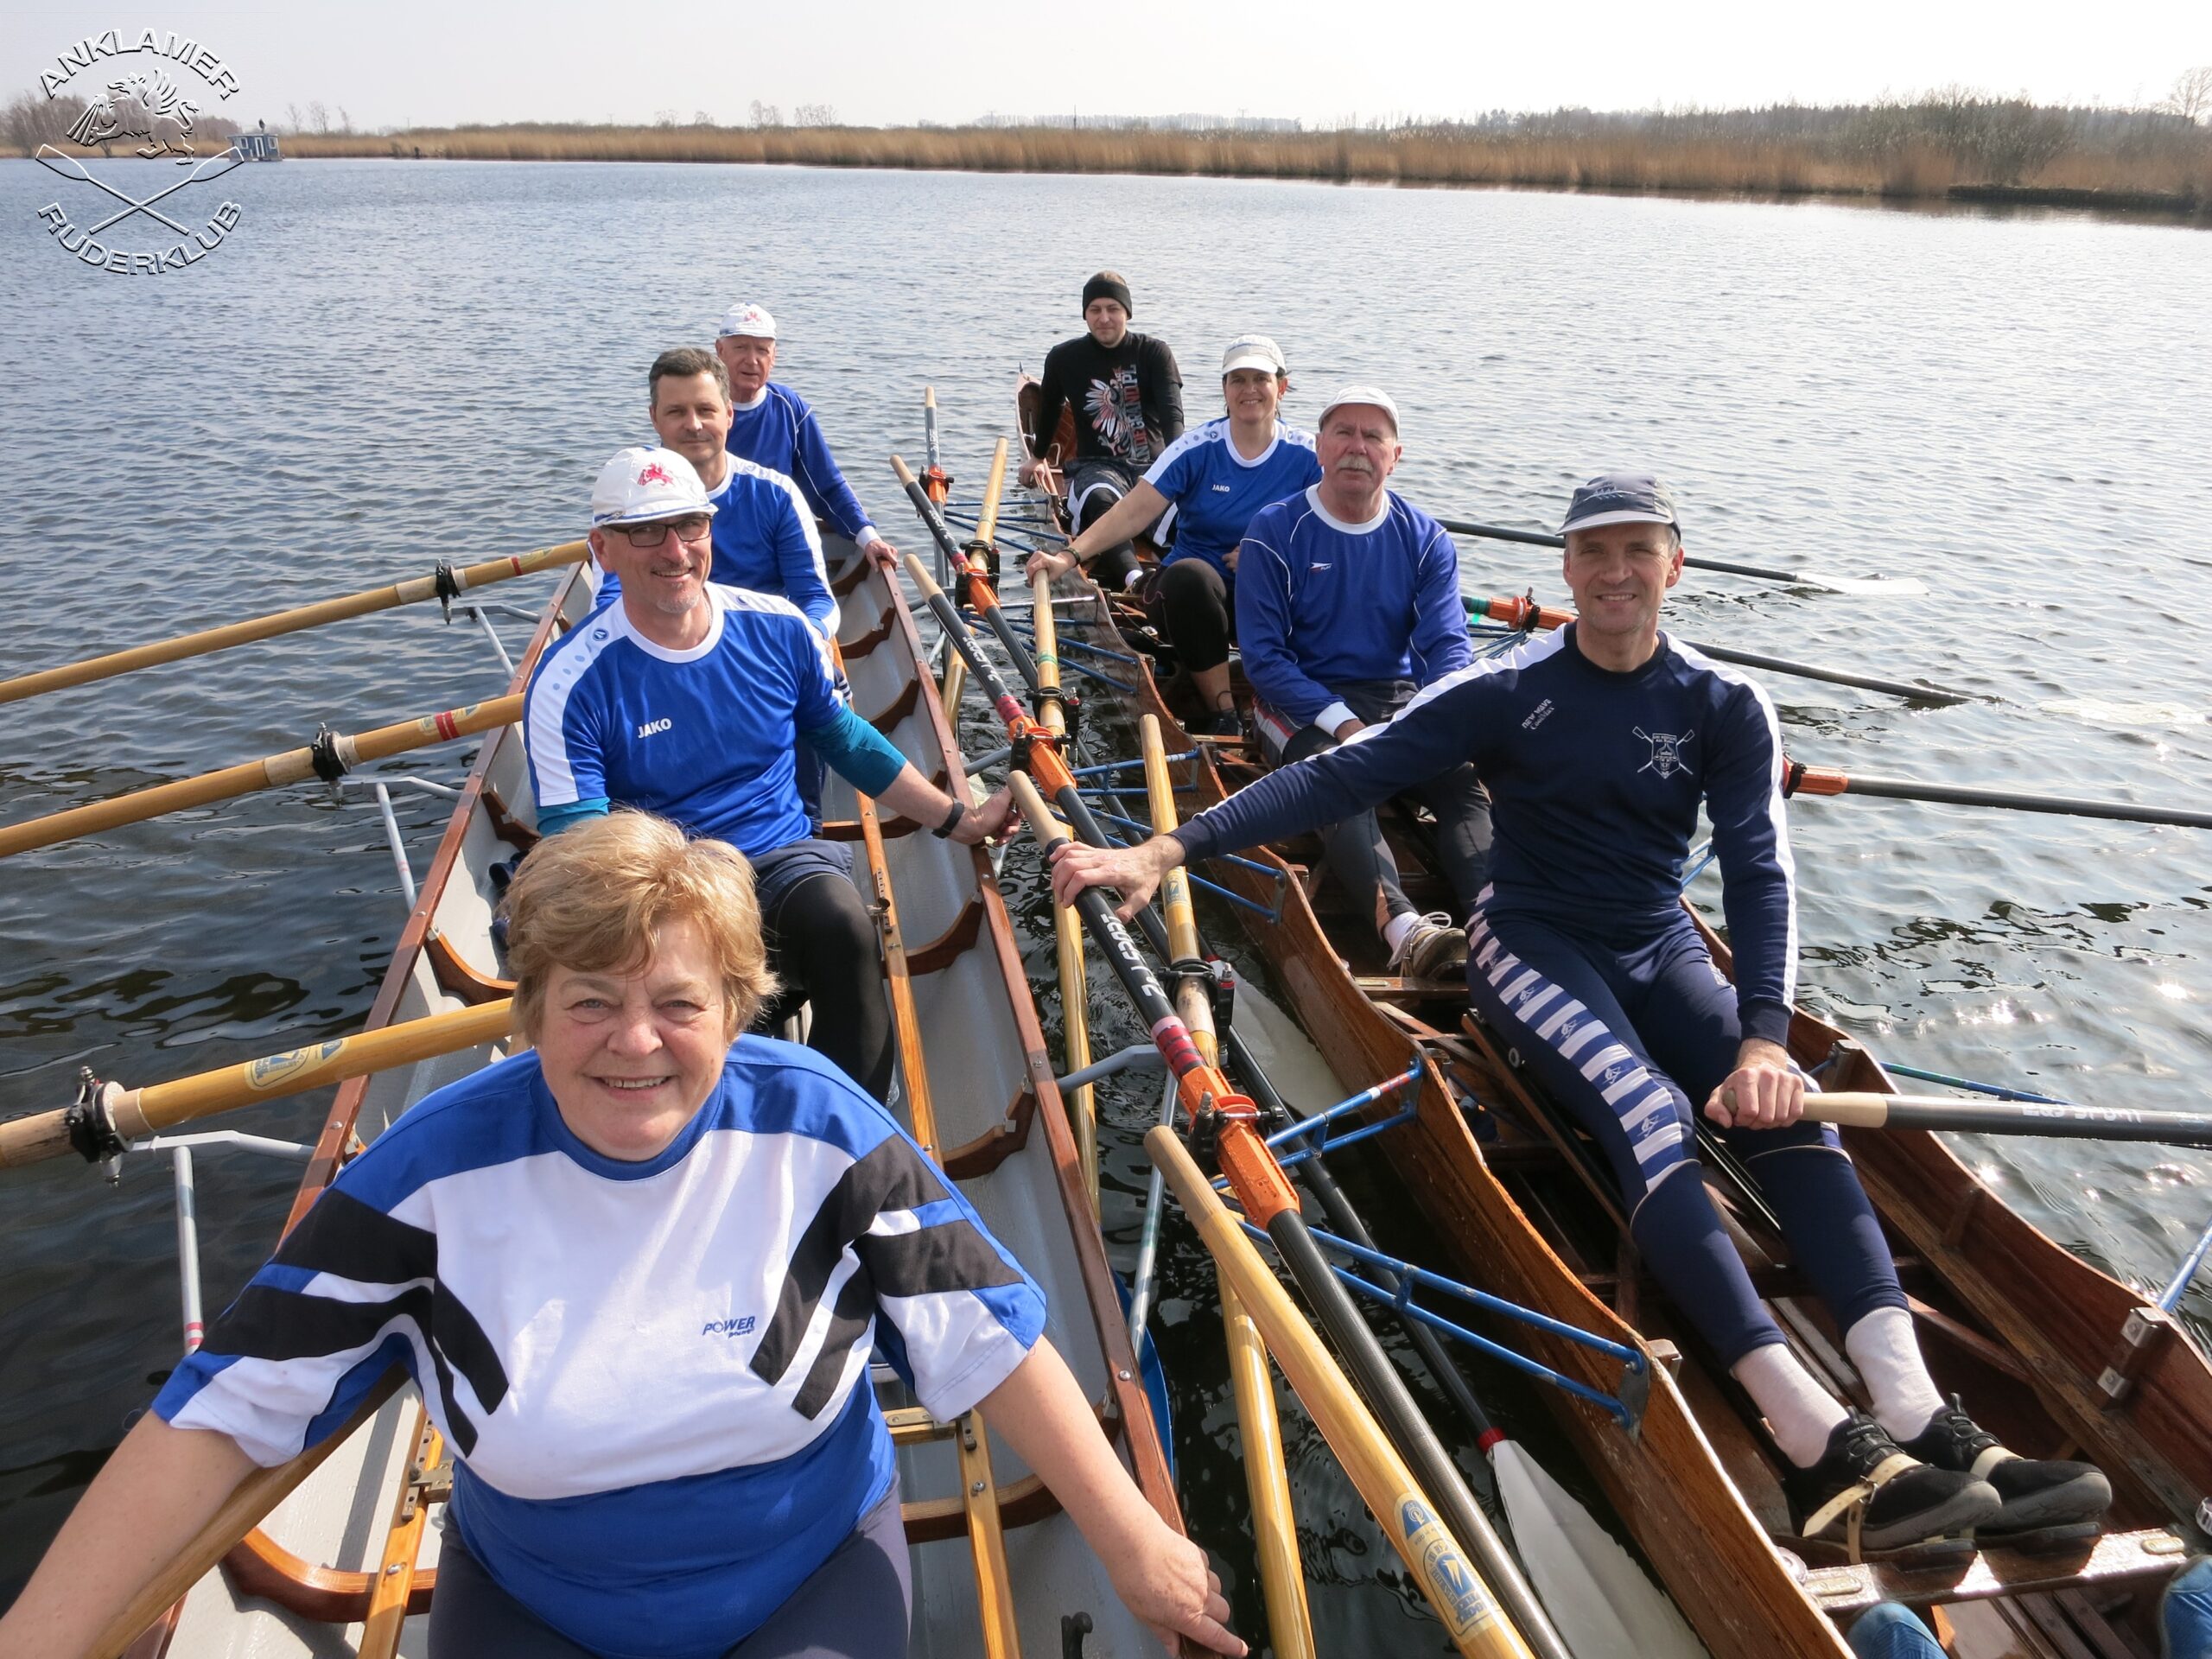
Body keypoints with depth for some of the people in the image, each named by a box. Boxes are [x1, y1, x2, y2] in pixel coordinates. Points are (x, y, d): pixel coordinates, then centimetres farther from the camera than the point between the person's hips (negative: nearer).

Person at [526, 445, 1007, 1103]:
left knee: (839, 918, -35)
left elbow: (846, 740, 18)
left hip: (784, 860, 3)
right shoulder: (571, 683, -8)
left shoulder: (778, 628, 3)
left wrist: (958, 821, 16)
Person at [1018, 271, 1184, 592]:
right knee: (1099, 499, -40)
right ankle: (1133, 577, -63)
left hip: (1153, 466, 2)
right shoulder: (1064, 358, 8)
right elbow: (1049, 409, 28)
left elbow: (1172, 412, -10)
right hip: (1095, 465, -2)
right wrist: (1037, 456, 41)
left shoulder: (1154, 353, 5)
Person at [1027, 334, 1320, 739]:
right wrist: (1070, 556, -27)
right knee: (1190, 573, -37)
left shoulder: (1305, 455, -2)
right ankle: (1221, 713, -25)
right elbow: (1133, 512, -14)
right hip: (1191, 594, -1)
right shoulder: (1197, 447, -7)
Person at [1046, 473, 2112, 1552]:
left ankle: (1922, 1418, -33)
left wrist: (1763, 1040, -26)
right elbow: (1339, 776, -13)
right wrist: (1164, 851, -23)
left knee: (1785, 1112, -24)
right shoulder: (1508, 689, -7)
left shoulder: (1726, 708, 0)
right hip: (1533, 943, -4)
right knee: (1648, 1111, -30)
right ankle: (1822, 1447, -40)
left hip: (1660, 947, 4)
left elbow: (1760, 875, -8)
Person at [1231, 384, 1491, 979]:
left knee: (1465, 779, -25)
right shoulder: (1275, 532, -3)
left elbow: (1448, 645, -3)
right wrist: (1342, 723, -21)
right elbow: (1263, 656, -9)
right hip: (1301, 706, -3)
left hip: (1401, 699, 4)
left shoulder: (1426, 540, 7)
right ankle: (1402, 926, -53)